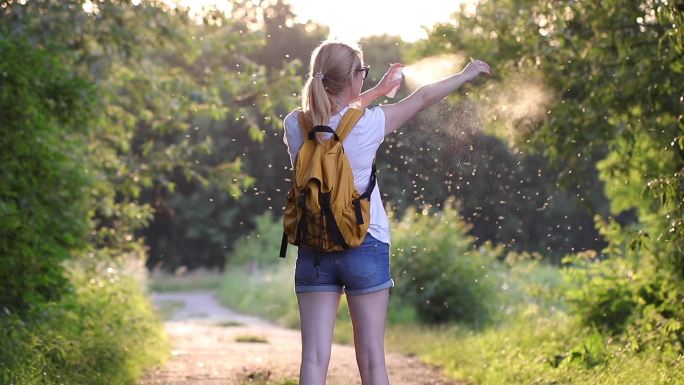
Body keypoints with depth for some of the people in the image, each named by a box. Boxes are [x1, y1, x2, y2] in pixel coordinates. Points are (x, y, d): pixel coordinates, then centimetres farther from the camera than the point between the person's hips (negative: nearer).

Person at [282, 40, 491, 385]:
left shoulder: (295, 125, -2)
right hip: (365, 246, -3)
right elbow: (422, 99, 4)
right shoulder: (367, 124, -11)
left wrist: (376, 91, 30)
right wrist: (466, 74, 20)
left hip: (313, 250, 3)